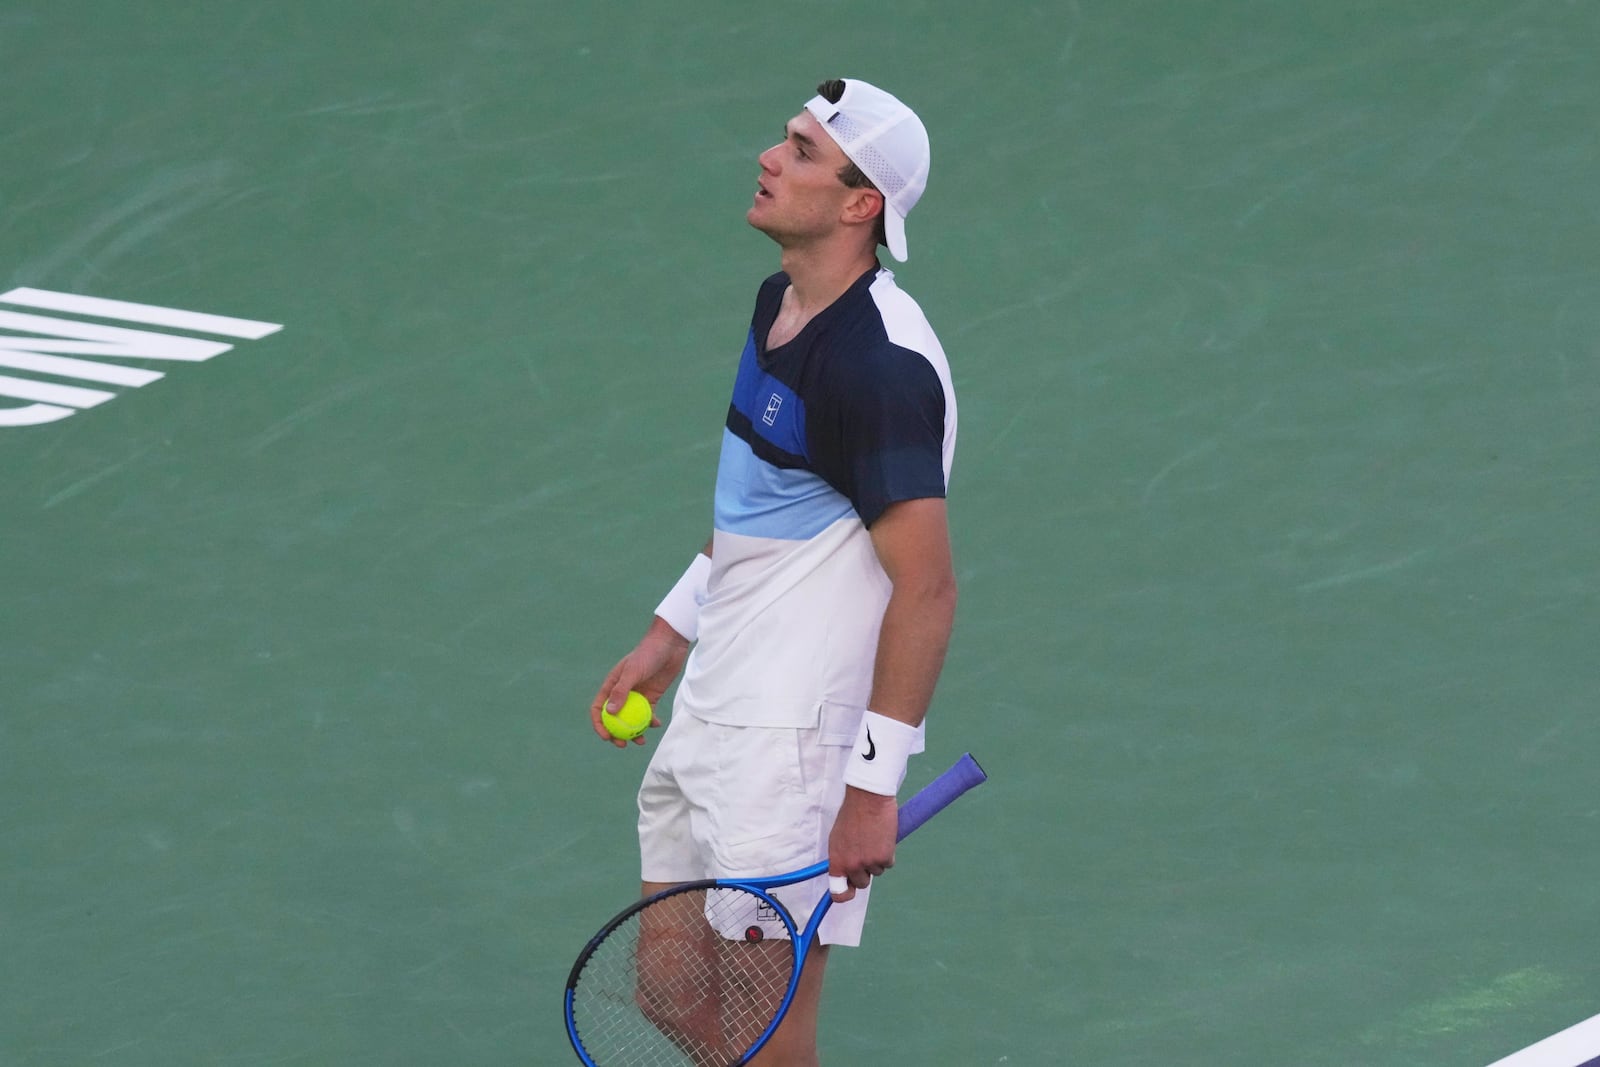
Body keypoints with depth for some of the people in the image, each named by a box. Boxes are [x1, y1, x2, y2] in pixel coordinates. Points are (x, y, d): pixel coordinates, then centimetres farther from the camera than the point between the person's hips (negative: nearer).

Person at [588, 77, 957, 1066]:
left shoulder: (881, 363, -22)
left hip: (795, 742, -10)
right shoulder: (778, 303, 8)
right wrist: (671, 634, 25)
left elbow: (926, 585, -24)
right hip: (710, 713, 10)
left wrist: (874, 787, -25)